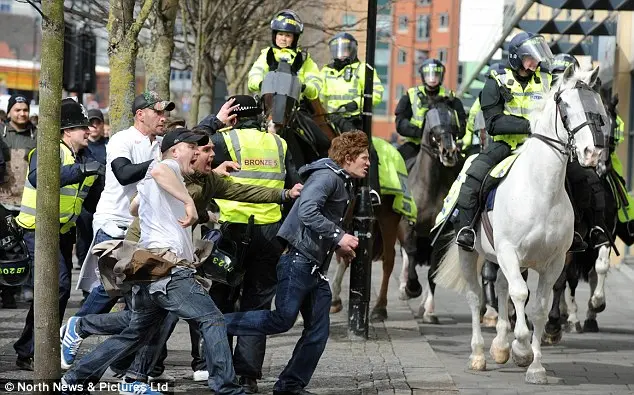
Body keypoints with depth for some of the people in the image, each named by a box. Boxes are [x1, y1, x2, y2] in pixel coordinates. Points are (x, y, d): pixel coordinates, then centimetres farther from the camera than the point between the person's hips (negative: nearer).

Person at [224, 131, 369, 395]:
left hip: (316, 268, 10)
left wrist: (340, 247, 13)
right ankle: (218, 324, -7)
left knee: (318, 331, 5)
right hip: (298, 259, -10)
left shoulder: (344, 185, 22)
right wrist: (338, 237, -20)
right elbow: (307, 212, -24)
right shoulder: (327, 175, -10)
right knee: (283, 319, -16)